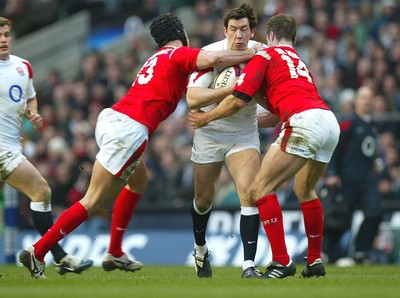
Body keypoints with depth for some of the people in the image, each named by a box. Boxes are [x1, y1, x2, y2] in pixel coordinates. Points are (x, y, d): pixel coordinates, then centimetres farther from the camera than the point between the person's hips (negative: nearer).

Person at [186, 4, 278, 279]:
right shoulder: (210, 54, -19)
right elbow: (192, 98, -32)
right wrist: (233, 88, -42)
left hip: (244, 132, 1)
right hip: (210, 132, -1)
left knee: (249, 191, -20)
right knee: (204, 198, 12)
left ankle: (249, 264, -20)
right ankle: (201, 249, 42)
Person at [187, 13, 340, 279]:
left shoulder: (266, 55, 11)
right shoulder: (300, 62, 32)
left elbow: (238, 100, 5)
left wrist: (206, 118, 19)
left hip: (304, 122, -8)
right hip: (330, 120, 8)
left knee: (261, 188, -2)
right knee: (305, 189, 28)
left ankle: (282, 261, -9)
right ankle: (315, 261, 25)